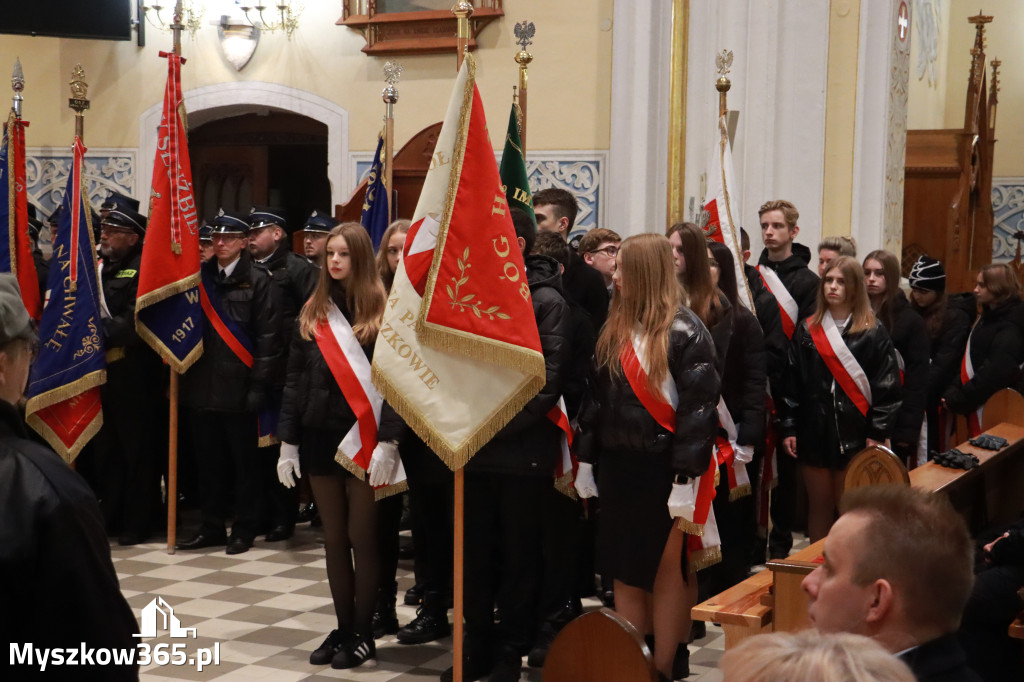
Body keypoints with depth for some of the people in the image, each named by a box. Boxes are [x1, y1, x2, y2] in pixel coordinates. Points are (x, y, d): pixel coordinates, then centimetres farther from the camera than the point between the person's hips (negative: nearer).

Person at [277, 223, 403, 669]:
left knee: (362, 537, 1)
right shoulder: (312, 313, 9)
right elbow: (295, 379, 9)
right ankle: (343, 629, 20)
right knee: (334, 539, 10)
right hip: (320, 436, 5)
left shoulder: (383, 311, -5)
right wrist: (288, 441, 4)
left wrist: (388, 440, -20)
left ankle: (363, 633, 12)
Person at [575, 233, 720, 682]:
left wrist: (685, 478, -19)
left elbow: (698, 407, -15)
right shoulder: (615, 329, 11)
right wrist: (585, 460, 12)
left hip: (663, 470, -7)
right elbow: (596, 398, 15)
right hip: (617, 467, 7)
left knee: (666, 572, 4)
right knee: (625, 570, 11)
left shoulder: (685, 332, -11)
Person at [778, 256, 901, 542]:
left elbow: (886, 387, -3)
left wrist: (878, 433, -8)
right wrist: (787, 428, 2)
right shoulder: (807, 330, 8)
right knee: (819, 505, 9)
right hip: (814, 430, 3)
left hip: (854, 433, -2)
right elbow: (791, 383, 7)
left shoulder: (873, 333, 0)